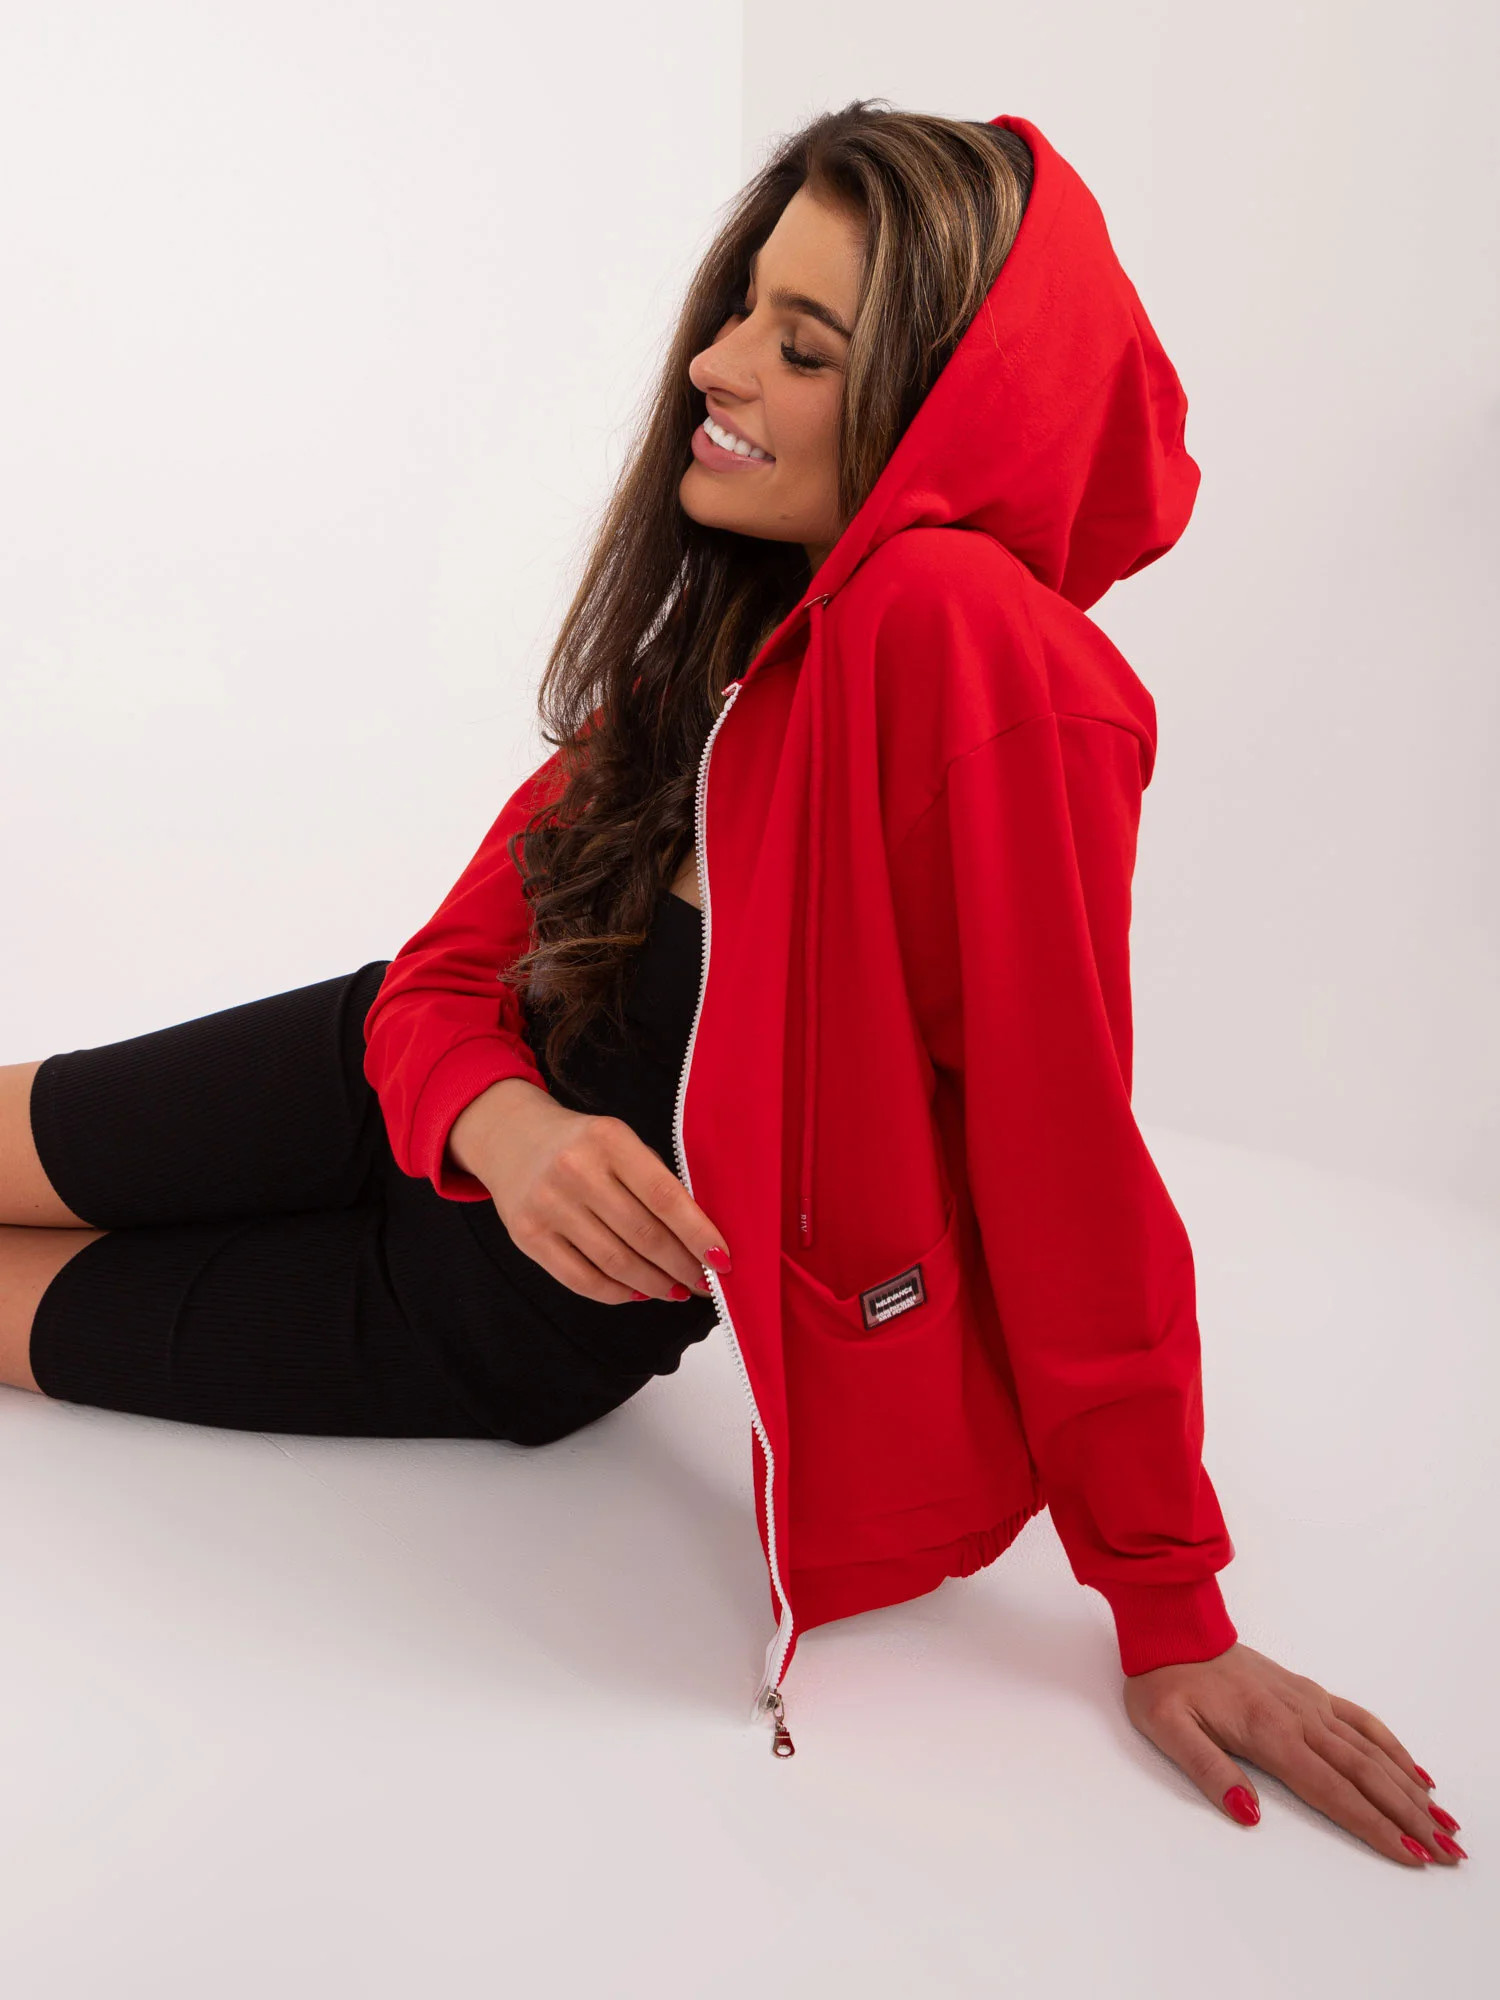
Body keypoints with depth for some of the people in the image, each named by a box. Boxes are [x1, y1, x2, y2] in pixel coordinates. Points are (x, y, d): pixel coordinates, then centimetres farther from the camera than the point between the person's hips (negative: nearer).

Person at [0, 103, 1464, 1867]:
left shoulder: (959, 632, -32)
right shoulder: (724, 629, -6)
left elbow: (1064, 1130, -30)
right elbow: (446, 974, -5)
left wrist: (1171, 1621, -24)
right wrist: (497, 1121, -29)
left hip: (513, 1318, -5)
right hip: (426, 1101, 5)